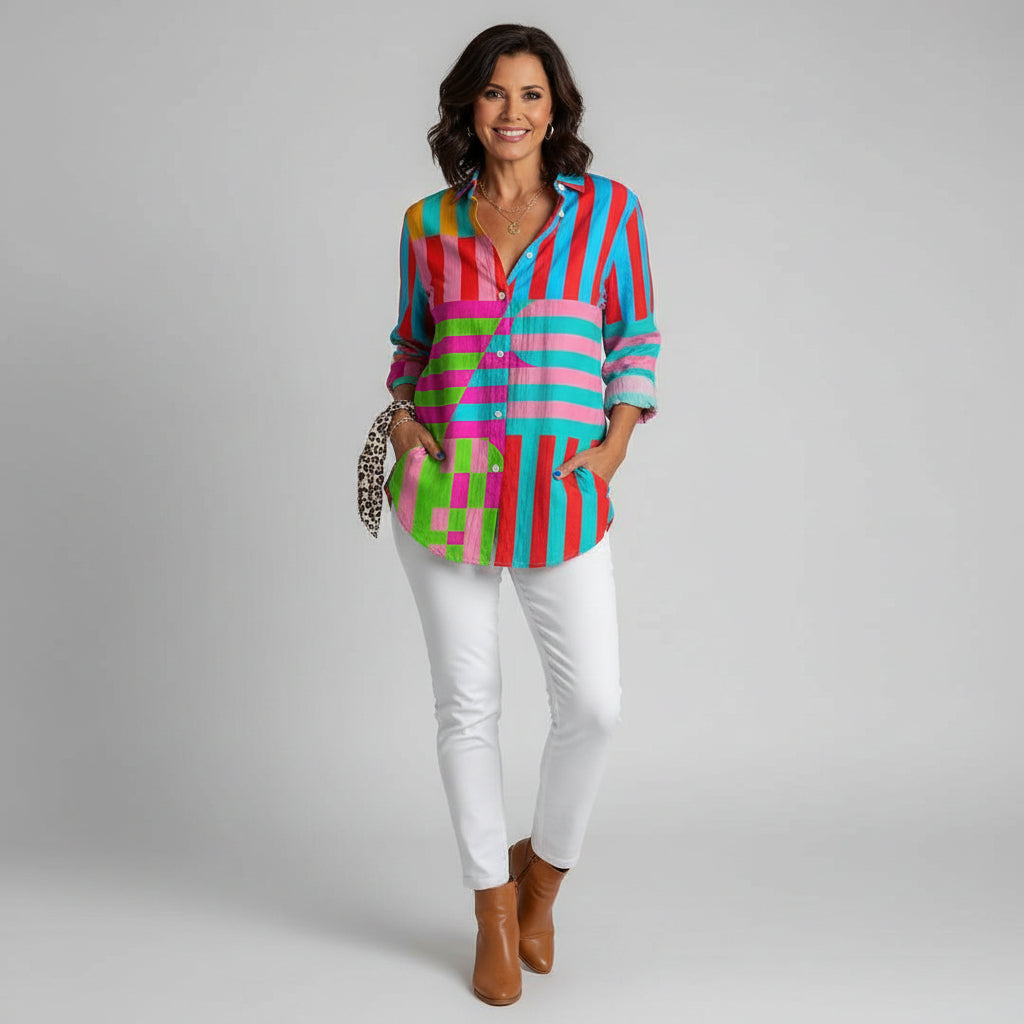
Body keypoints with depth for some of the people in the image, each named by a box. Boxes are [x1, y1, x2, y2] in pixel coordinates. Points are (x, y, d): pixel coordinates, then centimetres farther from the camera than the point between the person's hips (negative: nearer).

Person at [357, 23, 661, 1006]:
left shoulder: (607, 209, 3)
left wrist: (616, 444, -5)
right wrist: (400, 409, -1)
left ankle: (544, 862, 26)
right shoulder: (429, 223, 6)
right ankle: (493, 903, 25)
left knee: (593, 705, -4)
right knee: (466, 701, 6)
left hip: (559, 493, -1)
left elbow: (636, 336, 7)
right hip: (446, 483, 1)